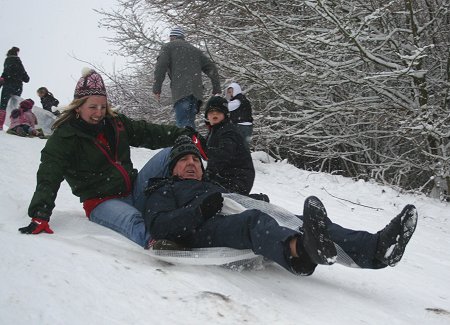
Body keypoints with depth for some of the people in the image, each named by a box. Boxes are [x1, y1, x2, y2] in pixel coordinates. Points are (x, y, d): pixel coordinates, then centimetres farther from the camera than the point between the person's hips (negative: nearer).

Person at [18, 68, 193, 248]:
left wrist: (184, 134, 3)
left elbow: (148, 132, 14)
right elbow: (48, 179, -15)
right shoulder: (64, 137, -7)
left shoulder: (115, 123, 10)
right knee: (133, 221, -40)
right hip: (103, 202, -6)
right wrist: (40, 216, -29)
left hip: (134, 190, 7)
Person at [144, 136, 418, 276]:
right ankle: (301, 251, -75)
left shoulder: (213, 188, 44)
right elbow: (158, 226, 2)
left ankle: (375, 249, -39)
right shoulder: (164, 191, 24)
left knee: (297, 221, -18)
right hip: (203, 233, -7)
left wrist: (256, 202, 11)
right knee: (255, 219, -39)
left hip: (239, 222, 7)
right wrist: (200, 210, -9)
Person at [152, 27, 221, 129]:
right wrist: (217, 90, 20)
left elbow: (160, 67, -1)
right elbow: (211, 68, 23)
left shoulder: (168, 47, 15)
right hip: (196, 92, 6)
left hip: (181, 92, -6)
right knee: (190, 123, 10)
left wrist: (156, 89, 0)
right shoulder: (195, 50, 30)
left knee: (183, 125, -14)